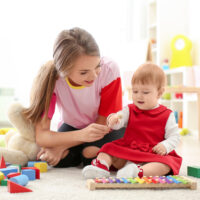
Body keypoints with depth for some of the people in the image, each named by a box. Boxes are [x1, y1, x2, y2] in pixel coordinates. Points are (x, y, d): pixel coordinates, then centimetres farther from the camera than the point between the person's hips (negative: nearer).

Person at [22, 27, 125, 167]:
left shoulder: (109, 70, -31)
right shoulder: (50, 77, -29)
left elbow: (104, 123, -20)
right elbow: (41, 136, -30)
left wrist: (61, 147, -27)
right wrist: (81, 135, -49)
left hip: (104, 128, -1)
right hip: (72, 126, 1)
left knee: (92, 152, -30)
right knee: (61, 158, -27)